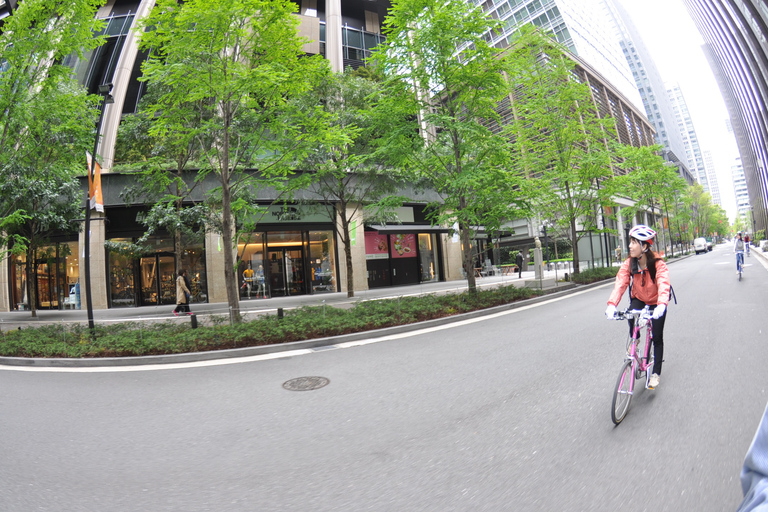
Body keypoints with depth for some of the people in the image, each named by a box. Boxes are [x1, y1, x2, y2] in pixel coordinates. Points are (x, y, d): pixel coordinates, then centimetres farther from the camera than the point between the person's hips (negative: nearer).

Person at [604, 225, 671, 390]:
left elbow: (663, 285, -43)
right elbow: (620, 283, -31)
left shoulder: (658, 264, -29)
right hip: (638, 299, 2)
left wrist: (661, 305, -61)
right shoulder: (629, 264, -20)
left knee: (657, 337, -1)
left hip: (656, 302, -2)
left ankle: (656, 373, 15)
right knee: (631, 316, -30)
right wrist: (611, 304, -46)